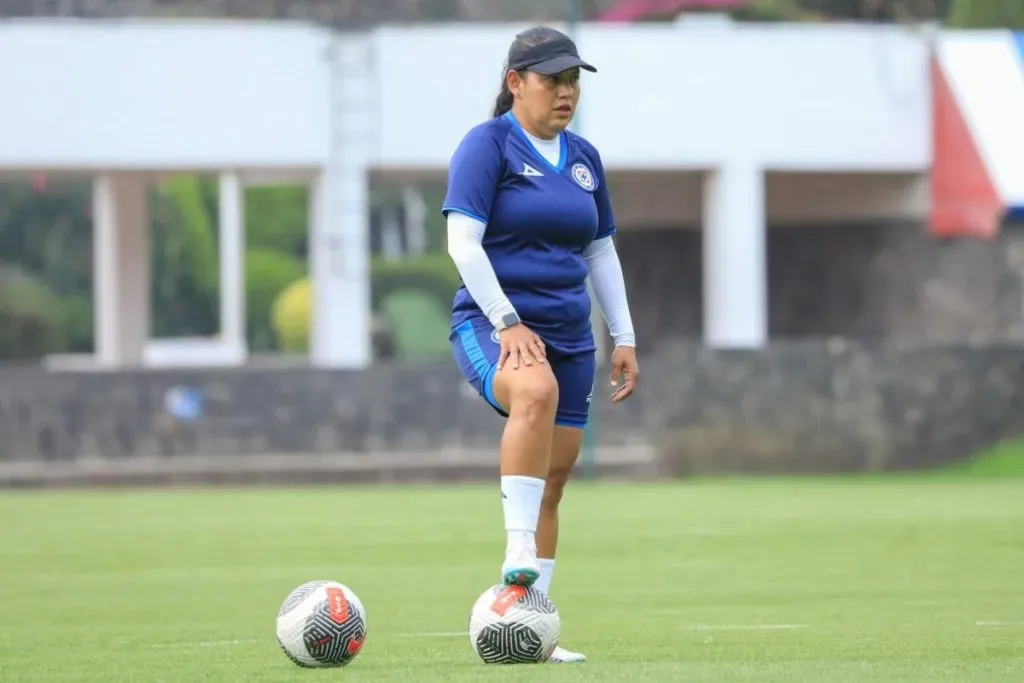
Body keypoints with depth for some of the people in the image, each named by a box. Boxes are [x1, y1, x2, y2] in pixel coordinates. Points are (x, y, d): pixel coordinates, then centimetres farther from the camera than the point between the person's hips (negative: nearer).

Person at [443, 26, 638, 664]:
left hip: (568, 334, 7)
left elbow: (602, 252, 22)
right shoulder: (488, 145, -6)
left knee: (554, 481, 5)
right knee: (537, 390, -39)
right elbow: (463, 240, -13)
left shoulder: (584, 159, 14)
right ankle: (519, 557, -41)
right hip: (492, 325, -7)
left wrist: (625, 337, 16)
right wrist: (507, 323, -21)